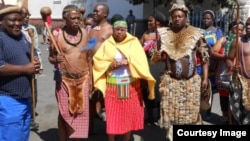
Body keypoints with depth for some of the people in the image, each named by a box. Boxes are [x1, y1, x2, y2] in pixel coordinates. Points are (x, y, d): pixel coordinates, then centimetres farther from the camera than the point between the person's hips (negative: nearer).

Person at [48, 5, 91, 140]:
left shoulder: (85, 33, 1)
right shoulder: (57, 35, -7)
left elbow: (89, 57, 8)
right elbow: (50, 57, 2)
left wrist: (90, 79, 6)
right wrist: (56, 60, -22)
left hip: (83, 79, 3)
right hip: (64, 80, -2)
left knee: (81, 112, 8)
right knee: (64, 113, 5)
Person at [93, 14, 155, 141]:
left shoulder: (134, 42, 2)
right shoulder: (107, 44, 3)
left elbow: (140, 62, -8)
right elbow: (98, 63, -1)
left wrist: (127, 62, -22)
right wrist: (111, 65, -17)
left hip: (131, 85, 1)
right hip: (113, 86, 0)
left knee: (130, 115, 10)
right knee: (113, 117, 5)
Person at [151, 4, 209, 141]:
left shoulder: (196, 34, 1)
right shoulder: (164, 35, 3)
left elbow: (205, 57, 4)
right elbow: (154, 60, 8)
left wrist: (205, 78, -1)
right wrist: (156, 56, -16)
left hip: (191, 81, 0)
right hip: (170, 81, 0)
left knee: (191, 112, 5)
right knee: (170, 112, 1)